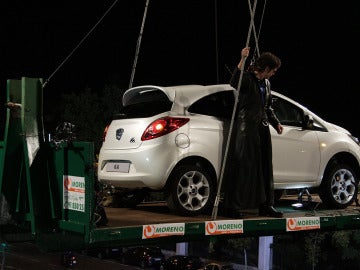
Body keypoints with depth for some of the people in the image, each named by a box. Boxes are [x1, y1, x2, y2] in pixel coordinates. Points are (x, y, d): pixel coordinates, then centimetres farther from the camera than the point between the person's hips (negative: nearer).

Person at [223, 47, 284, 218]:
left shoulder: (266, 83, 18)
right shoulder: (247, 78, -7)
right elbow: (234, 82, -31)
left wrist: (276, 123, 14)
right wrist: (242, 60, -39)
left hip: (262, 128, 8)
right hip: (246, 129, -8)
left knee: (264, 167, 10)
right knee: (243, 166, -7)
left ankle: (265, 205, 18)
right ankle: (233, 206, -3)